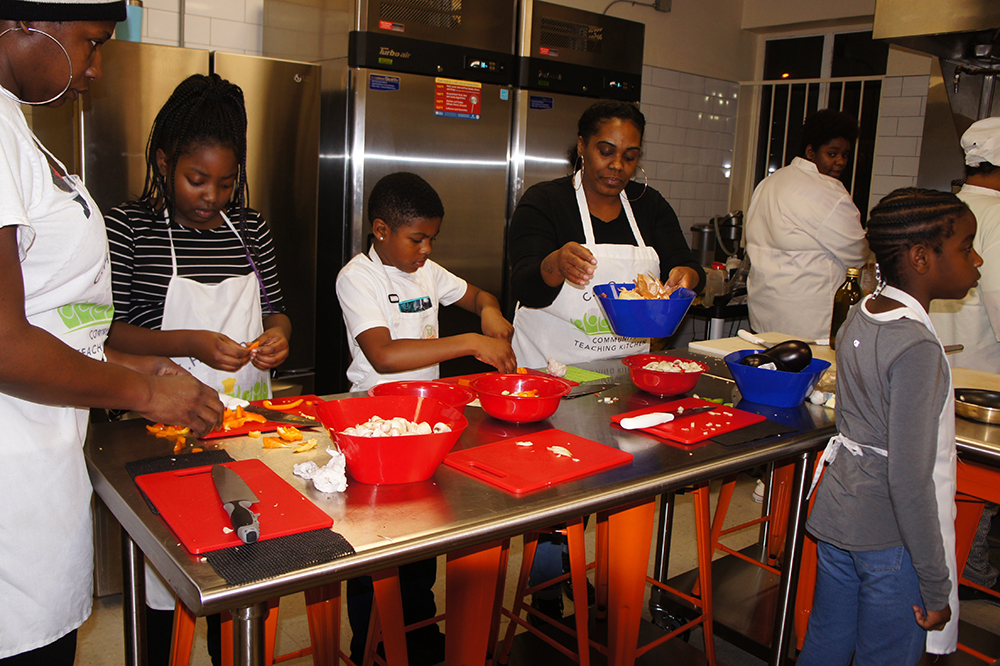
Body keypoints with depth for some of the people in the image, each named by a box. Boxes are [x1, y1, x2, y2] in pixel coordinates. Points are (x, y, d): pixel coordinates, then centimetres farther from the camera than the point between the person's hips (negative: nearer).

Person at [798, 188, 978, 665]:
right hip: (893, 538, -8)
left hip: (838, 515, 8)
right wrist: (936, 588, -15)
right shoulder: (917, 347, -23)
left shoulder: (859, 317, 2)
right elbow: (910, 478, -23)